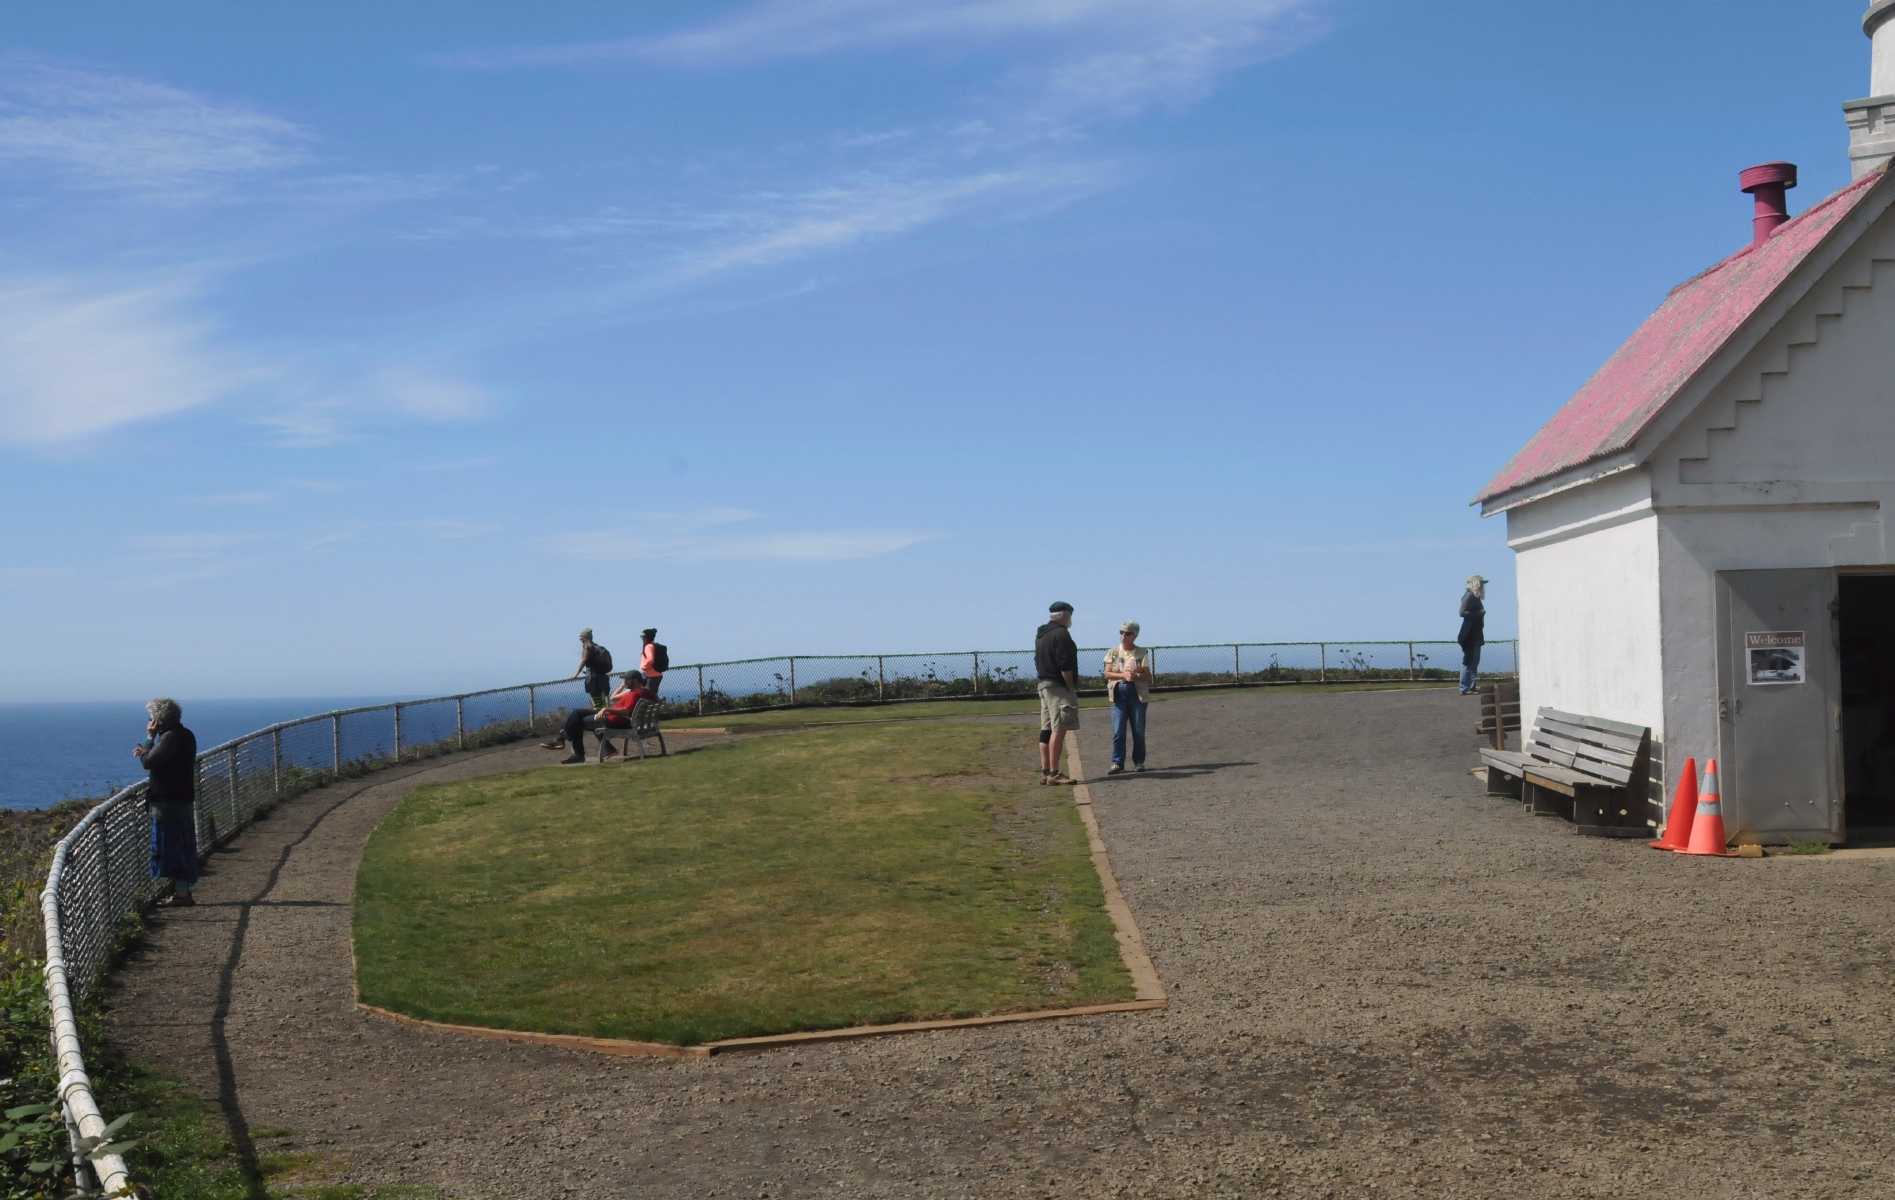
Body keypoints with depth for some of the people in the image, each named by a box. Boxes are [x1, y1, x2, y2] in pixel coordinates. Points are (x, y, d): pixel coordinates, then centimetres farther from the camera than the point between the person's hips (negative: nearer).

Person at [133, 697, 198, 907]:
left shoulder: (171, 737, -18)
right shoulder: (186, 735, 12)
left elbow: (148, 762, -20)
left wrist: (149, 738, -9)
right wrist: (147, 751, 15)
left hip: (168, 803, -10)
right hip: (183, 800, 10)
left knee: (172, 847, -4)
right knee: (182, 847, 14)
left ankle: (181, 893, -2)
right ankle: (184, 891, 19)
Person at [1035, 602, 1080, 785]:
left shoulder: (1041, 635, 17)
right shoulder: (1061, 634, -13)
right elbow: (1065, 665, -19)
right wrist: (1071, 687, -12)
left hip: (1044, 684, 10)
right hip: (1058, 687, -10)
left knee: (1046, 729, 9)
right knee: (1059, 729, -11)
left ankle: (1045, 771, 11)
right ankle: (1054, 773, -14)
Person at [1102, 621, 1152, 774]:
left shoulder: (1142, 653, 4)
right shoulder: (1113, 652, 7)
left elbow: (1148, 676, 1)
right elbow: (1107, 674, 1)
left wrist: (1136, 676, -19)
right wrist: (1123, 675, -14)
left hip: (1137, 693, -1)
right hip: (1118, 693, 1)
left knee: (1138, 731, 3)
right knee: (1118, 731, -6)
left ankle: (1139, 762, 14)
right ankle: (1117, 763, -3)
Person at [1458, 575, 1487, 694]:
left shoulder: (1475, 597, 16)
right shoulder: (1469, 596, -11)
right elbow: (1462, 612, -21)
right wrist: (1479, 614, -17)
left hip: (1476, 634, 10)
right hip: (1469, 635, -10)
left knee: (1474, 661, 12)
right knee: (1468, 661, -9)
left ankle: (1471, 686, 16)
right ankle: (1464, 688, -9)